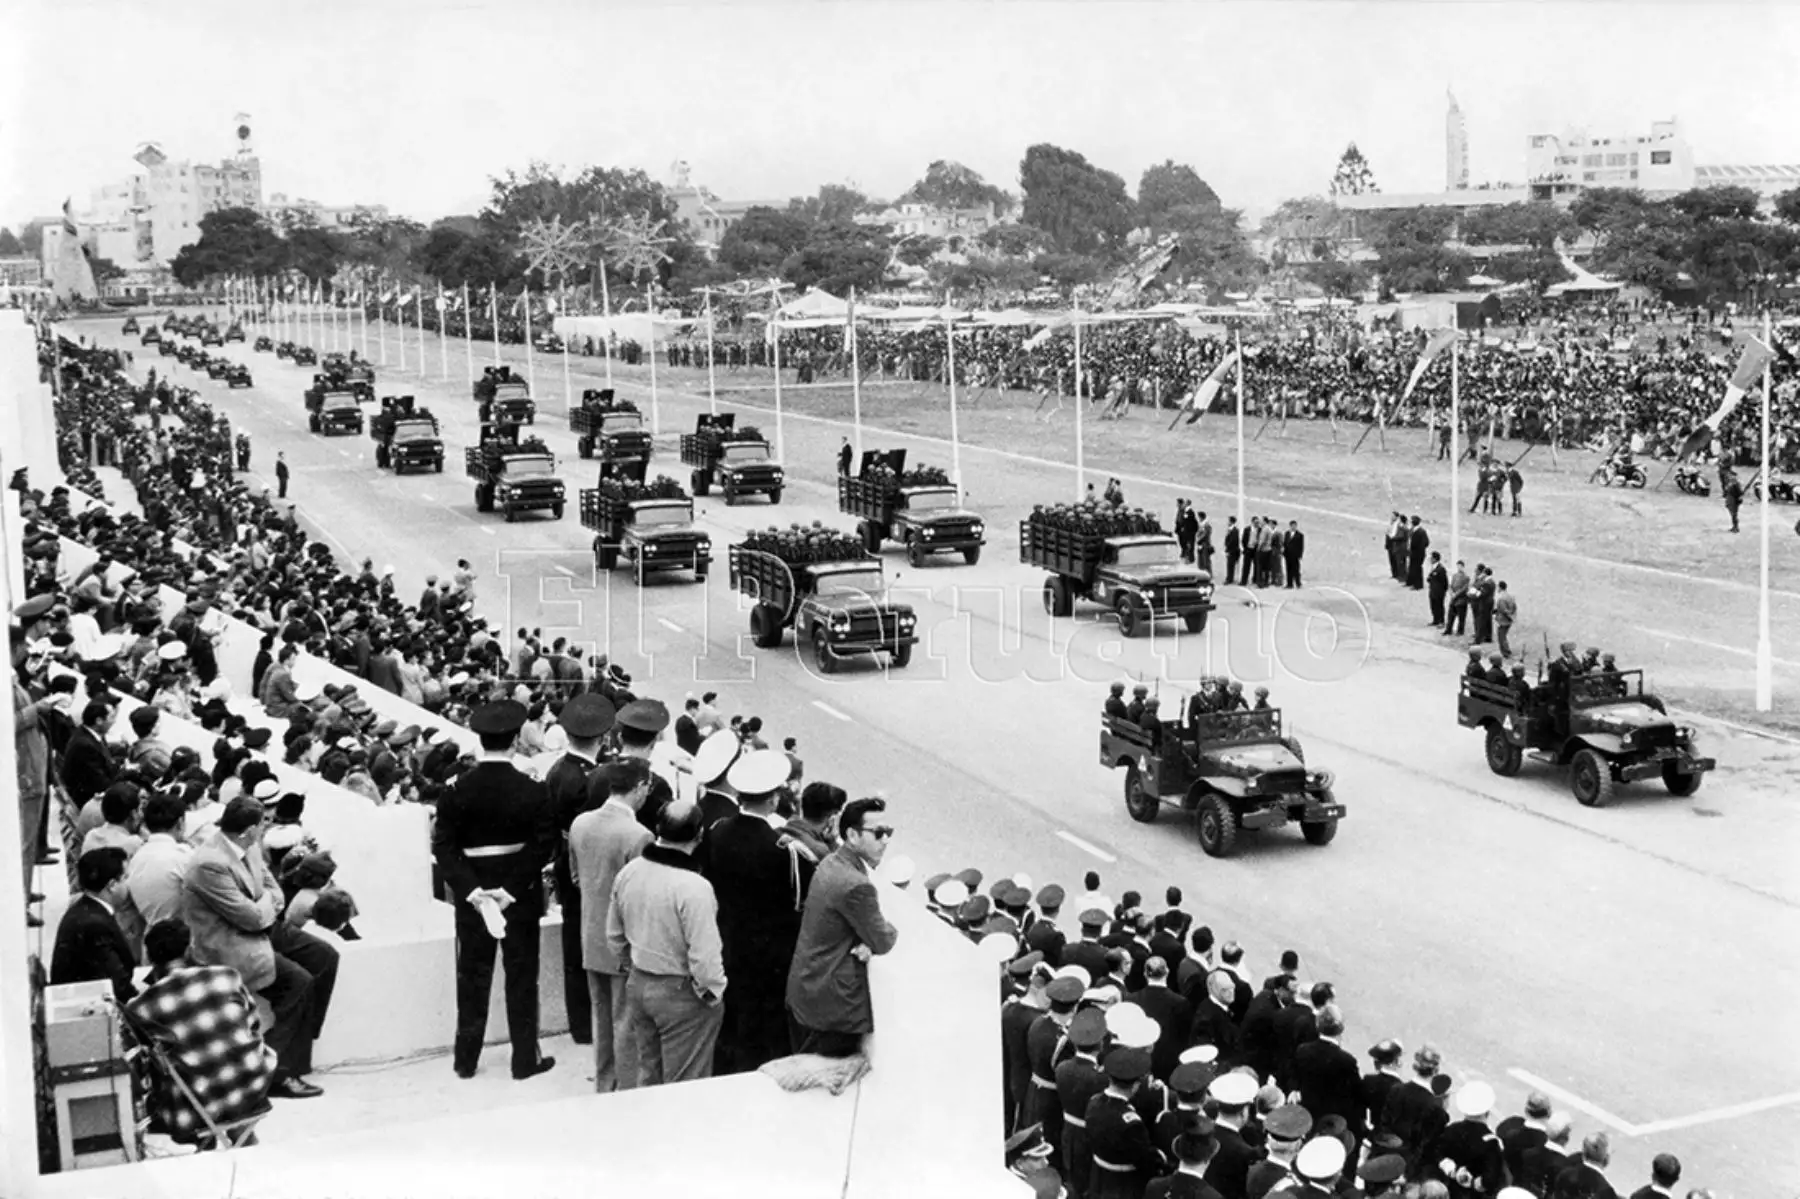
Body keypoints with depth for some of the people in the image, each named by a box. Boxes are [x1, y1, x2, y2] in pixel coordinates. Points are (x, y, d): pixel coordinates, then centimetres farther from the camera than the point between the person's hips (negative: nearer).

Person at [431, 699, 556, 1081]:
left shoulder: (459, 790, -6)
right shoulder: (531, 791, -11)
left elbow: (442, 845, -9)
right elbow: (543, 846, -14)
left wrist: (471, 889, -12)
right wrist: (512, 888, -13)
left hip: (473, 895, 2)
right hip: (521, 897, -2)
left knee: (472, 976, 13)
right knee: (521, 977, 8)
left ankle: (466, 1058, 19)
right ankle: (525, 1059, 12)